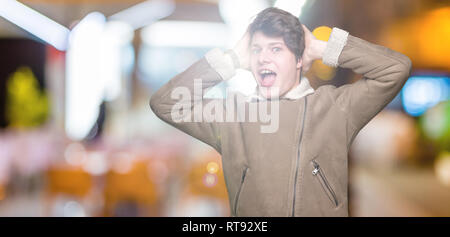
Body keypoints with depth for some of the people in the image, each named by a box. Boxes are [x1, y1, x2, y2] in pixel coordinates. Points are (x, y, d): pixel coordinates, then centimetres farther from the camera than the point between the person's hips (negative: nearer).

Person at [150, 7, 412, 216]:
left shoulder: (335, 106, 5)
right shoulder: (231, 116, 9)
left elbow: (397, 67, 3)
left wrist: (322, 49, 4)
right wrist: (232, 59, 6)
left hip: (325, 210, -1)